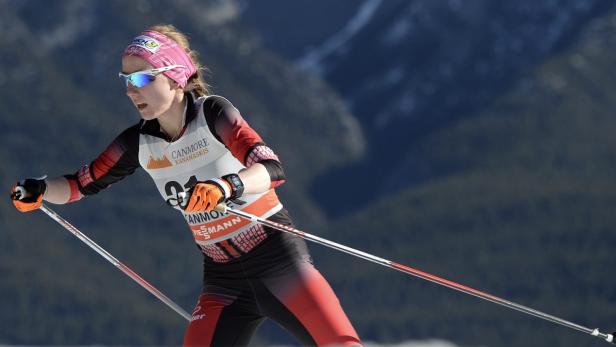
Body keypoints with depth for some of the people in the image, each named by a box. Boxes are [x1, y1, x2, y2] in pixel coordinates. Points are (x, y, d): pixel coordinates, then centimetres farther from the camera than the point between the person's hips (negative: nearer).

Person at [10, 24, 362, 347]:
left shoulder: (213, 113, -13)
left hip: (276, 256, -5)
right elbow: (78, 185, 10)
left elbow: (272, 170, -27)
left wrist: (223, 187, -45)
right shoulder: (139, 142, 2)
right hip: (223, 278, 5)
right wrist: (38, 190, -11)